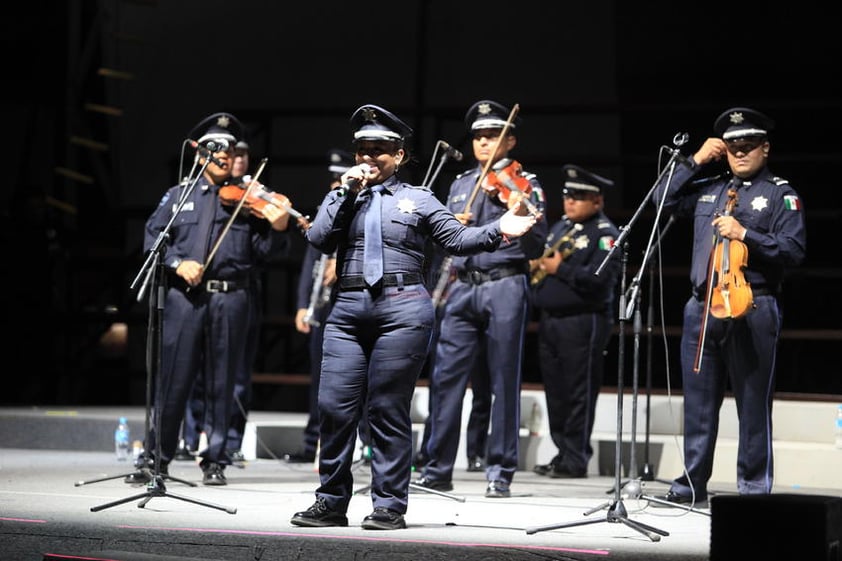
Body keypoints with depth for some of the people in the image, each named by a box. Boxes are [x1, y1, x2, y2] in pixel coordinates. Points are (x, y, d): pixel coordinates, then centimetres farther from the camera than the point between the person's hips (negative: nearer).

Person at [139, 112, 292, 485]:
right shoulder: (180, 195, 13)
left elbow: (263, 253, 3)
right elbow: (153, 237, 7)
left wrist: (277, 230, -17)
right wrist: (176, 263, -10)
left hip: (231, 298, 0)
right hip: (185, 296, 0)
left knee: (221, 383, 4)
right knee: (173, 380, 0)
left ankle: (215, 461, 11)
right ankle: (158, 456, 10)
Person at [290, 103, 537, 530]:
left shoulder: (419, 200, 12)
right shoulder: (340, 198, 18)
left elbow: (458, 238, 5)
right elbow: (318, 240, 3)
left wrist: (497, 231, -11)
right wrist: (347, 194, -2)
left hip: (403, 307, -3)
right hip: (348, 308, 3)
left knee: (388, 410, -3)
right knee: (334, 406, -2)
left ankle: (389, 506, 3)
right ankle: (331, 503, 8)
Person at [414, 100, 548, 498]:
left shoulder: (523, 184, 2)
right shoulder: (460, 185, 18)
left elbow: (537, 246, -7)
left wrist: (524, 215, -25)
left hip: (505, 288, -5)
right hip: (463, 287, 5)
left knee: (504, 381, -1)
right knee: (446, 376, 1)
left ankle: (501, 473, 4)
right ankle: (438, 469, 8)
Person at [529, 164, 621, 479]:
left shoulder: (605, 234, -7)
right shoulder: (559, 227, 19)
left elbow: (598, 279, -20)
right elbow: (541, 260, 25)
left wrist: (560, 269, -15)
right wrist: (538, 267, 2)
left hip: (582, 322, -8)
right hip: (549, 320, 8)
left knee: (578, 393, -4)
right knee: (555, 391, 11)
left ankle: (575, 461, 0)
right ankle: (562, 453, 19)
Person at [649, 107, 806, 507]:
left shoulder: (781, 194, 3)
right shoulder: (708, 189, 17)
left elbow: (794, 250, -5)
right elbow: (662, 200, 13)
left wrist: (745, 234, -15)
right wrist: (694, 161, 9)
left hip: (752, 306, -5)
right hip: (702, 305, 5)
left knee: (753, 404, -2)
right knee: (698, 400, 9)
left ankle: (754, 488, 3)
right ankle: (692, 485, 16)